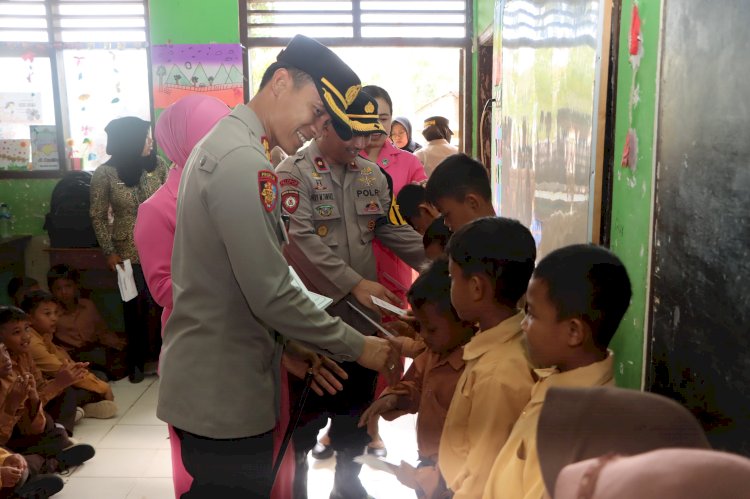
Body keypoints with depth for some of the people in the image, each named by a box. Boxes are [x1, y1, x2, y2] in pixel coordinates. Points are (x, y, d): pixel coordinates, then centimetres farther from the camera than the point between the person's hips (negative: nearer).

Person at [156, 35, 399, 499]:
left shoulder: (223, 144, 11)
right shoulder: (243, 162, -22)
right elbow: (272, 295, -25)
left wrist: (291, 348, 11)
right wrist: (359, 347, -14)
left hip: (210, 382, 10)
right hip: (225, 394, -10)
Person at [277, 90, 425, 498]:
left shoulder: (372, 175, 8)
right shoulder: (293, 173, -11)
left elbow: (394, 230, 11)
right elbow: (301, 240, -21)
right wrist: (354, 283, -26)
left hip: (362, 315, 6)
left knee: (357, 406, 18)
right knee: (307, 411, 9)